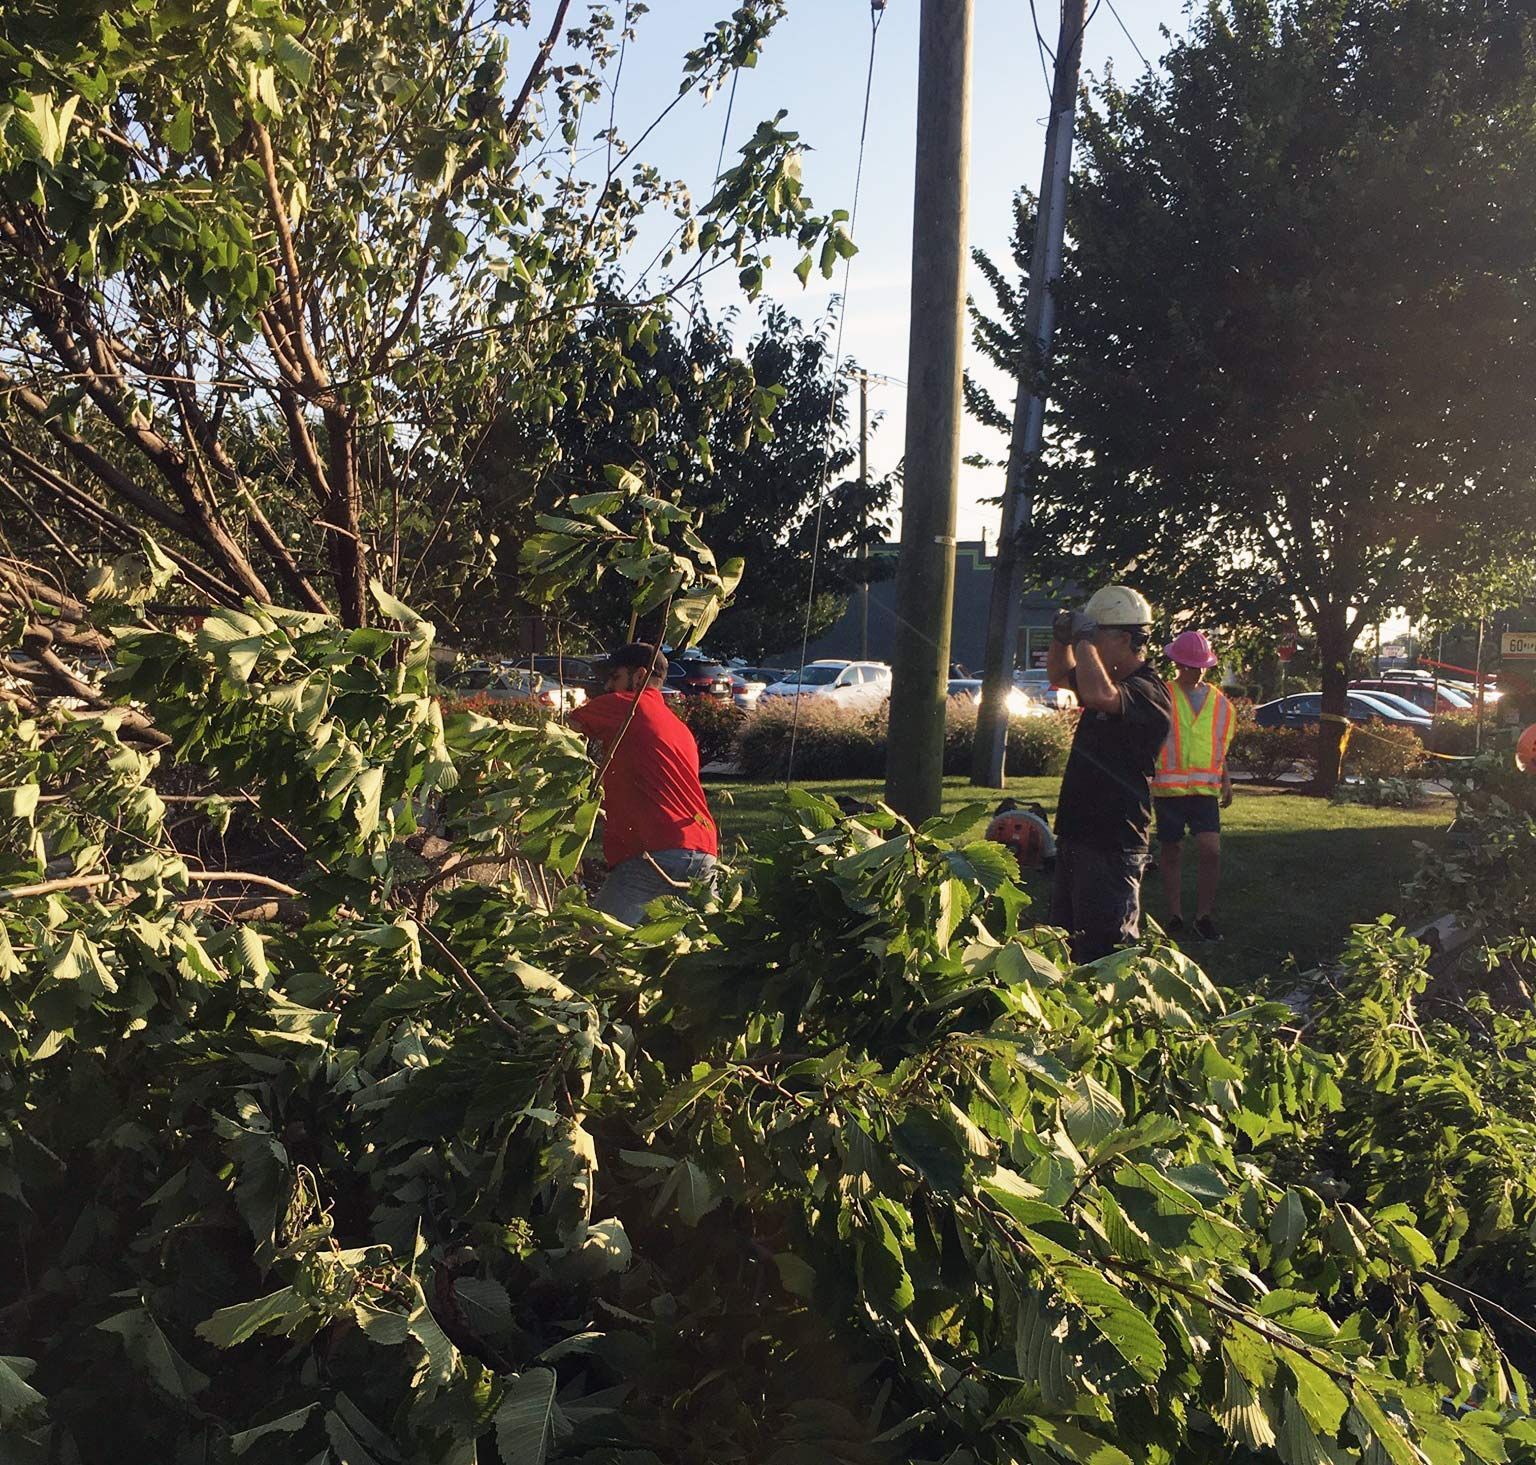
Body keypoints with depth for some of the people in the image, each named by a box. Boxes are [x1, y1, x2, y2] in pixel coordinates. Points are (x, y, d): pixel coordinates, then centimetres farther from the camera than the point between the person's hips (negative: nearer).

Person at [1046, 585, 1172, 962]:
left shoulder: (1148, 690, -18)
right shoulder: (1112, 679, 12)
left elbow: (1099, 696, -39)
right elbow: (1060, 675, 30)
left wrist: (1084, 637, -23)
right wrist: (1062, 638, 8)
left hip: (1112, 846, -10)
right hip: (1076, 836, 10)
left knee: (1104, 951, -7)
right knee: (1063, 945, 18)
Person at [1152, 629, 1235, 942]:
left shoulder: (1220, 702, 11)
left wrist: (1226, 781, 18)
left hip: (1205, 790, 2)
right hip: (1168, 788, -2)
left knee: (1211, 852, -9)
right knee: (1171, 853, 8)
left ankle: (1204, 916, 5)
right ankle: (1175, 915, 21)